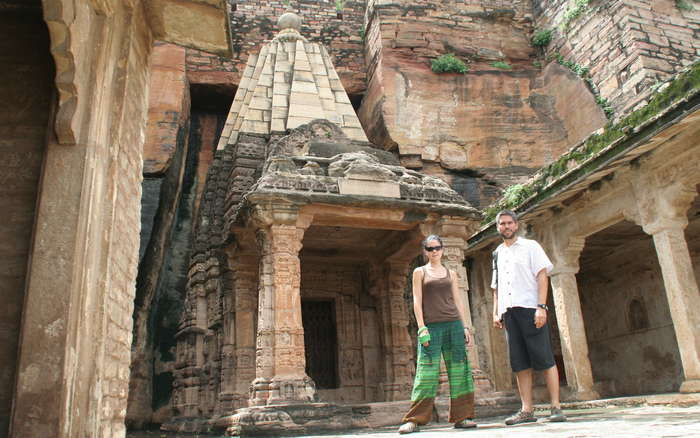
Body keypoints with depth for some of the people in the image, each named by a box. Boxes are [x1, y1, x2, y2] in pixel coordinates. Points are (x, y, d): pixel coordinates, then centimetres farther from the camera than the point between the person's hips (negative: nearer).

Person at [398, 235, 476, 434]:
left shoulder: (451, 273, 16)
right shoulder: (420, 272, 8)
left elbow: (458, 300, 14)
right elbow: (417, 300, 0)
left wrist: (465, 326, 5)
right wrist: (421, 327, -10)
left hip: (453, 324, 3)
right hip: (431, 326, -3)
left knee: (459, 370, 1)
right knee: (427, 371, -8)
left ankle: (461, 417, 9)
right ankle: (414, 420, -5)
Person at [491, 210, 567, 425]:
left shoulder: (530, 246, 6)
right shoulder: (497, 254, 20)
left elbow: (542, 275, -3)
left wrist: (541, 307, -14)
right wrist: (496, 313, 10)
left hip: (529, 308, -5)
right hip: (508, 312, 5)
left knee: (544, 358, -5)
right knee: (520, 363, 3)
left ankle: (556, 407, -1)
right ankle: (527, 410, 5)